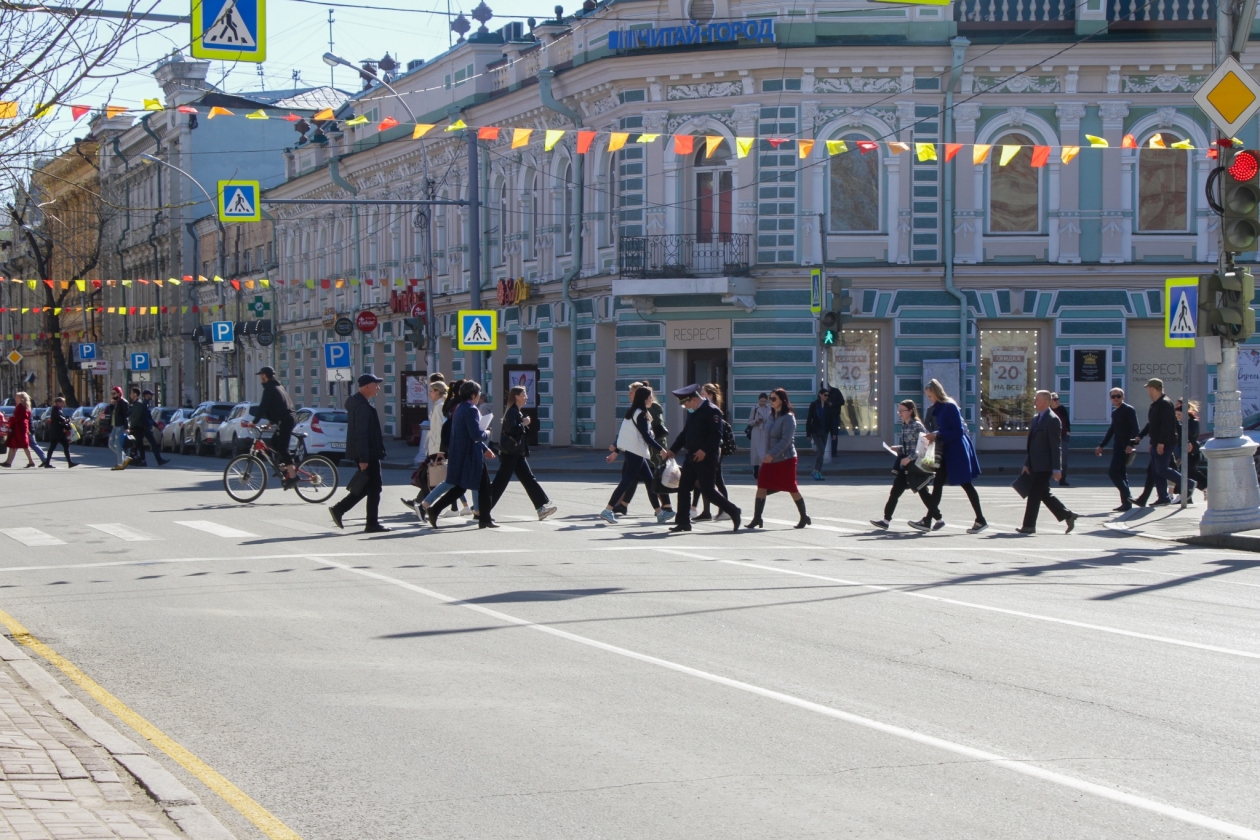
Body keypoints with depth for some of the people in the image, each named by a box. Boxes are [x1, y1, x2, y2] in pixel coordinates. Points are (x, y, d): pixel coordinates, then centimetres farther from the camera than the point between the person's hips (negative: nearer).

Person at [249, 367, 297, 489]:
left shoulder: (269, 388, -8)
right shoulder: (278, 386, 22)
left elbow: (263, 407, -15)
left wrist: (255, 422, -11)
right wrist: (272, 421, 32)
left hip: (285, 421, -10)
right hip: (289, 418, 10)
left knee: (282, 449, -10)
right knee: (273, 444, 16)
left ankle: (292, 476, -16)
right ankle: (291, 467, 11)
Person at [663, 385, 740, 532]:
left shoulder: (712, 411, -13)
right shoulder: (692, 412, 15)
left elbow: (716, 435, -20)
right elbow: (685, 433, 23)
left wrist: (704, 450, -27)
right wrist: (673, 449, 18)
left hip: (706, 458, -9)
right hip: (691, 457, 9)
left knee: (708, 491, -8)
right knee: (683, 488, 5)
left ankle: (733, 512, 5)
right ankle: (683, 521, 10)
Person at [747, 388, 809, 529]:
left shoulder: (788, 418, -14)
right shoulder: (772, 416, 10)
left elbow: (786, 440, -22)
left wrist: (772, 454, -27)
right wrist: (767, 455, 13)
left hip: (785, 459, -7)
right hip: (770, 459, 7)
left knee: (792, 488, 3)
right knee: (762, 486, -3)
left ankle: (804, 517, 18)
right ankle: (757, 518, -4)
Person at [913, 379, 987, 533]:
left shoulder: (950, 407, -15)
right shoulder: (936, 409, 10)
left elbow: (958, 432, -19)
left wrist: (937, 435, -20)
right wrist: (933, 436, 0)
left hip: (957, 451, -9)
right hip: (946, 451, 9)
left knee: (966, 485, -2)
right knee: (937, 483, 5)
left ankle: (980, 520, 6)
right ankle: (928, 520, 5)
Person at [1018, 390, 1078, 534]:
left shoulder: (1053, 420, -13)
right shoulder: (1036, 418, 15)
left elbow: (1056, 446, -16)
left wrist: (1057, 469, -18)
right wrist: (1027, 464, 15)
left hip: (1044, 465, -9)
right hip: (1035, 465, 9)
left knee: (1034, 494, -6)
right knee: (1044, 494, 13)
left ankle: (1029, 525, 1)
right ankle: (1068, 515, 23)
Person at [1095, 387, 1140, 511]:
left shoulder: (1129, 410, -8)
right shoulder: (1114, 412, 17)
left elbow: (1135, 429, -16)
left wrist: (1130, 444, -28)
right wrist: (1101, 446, 28)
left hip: (1125, 447, -9)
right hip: (1118, 446, 9)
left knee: (1112, 472, -15)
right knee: (1121, 474, 9)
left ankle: (1127, 496, -11)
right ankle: (1126, 503, 12)